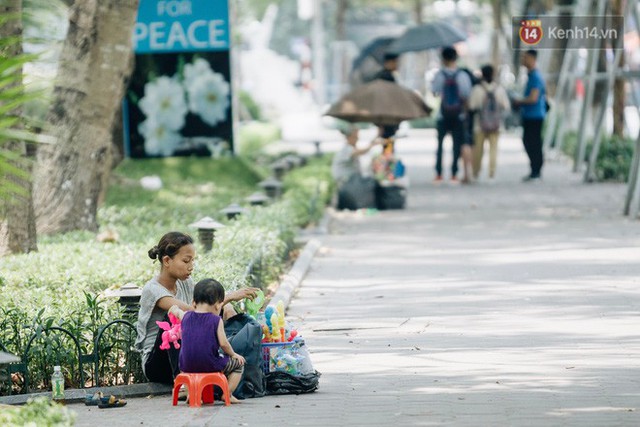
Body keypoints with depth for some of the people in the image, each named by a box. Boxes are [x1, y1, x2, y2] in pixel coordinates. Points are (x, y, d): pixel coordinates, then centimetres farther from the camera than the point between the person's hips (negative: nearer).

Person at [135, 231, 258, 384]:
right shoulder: (152, 290, -18)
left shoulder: (186, 283, 6)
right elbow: (191, 311, -30)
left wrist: (225, 306, -13)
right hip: (155, 364, -6)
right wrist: (230, 297, -32)